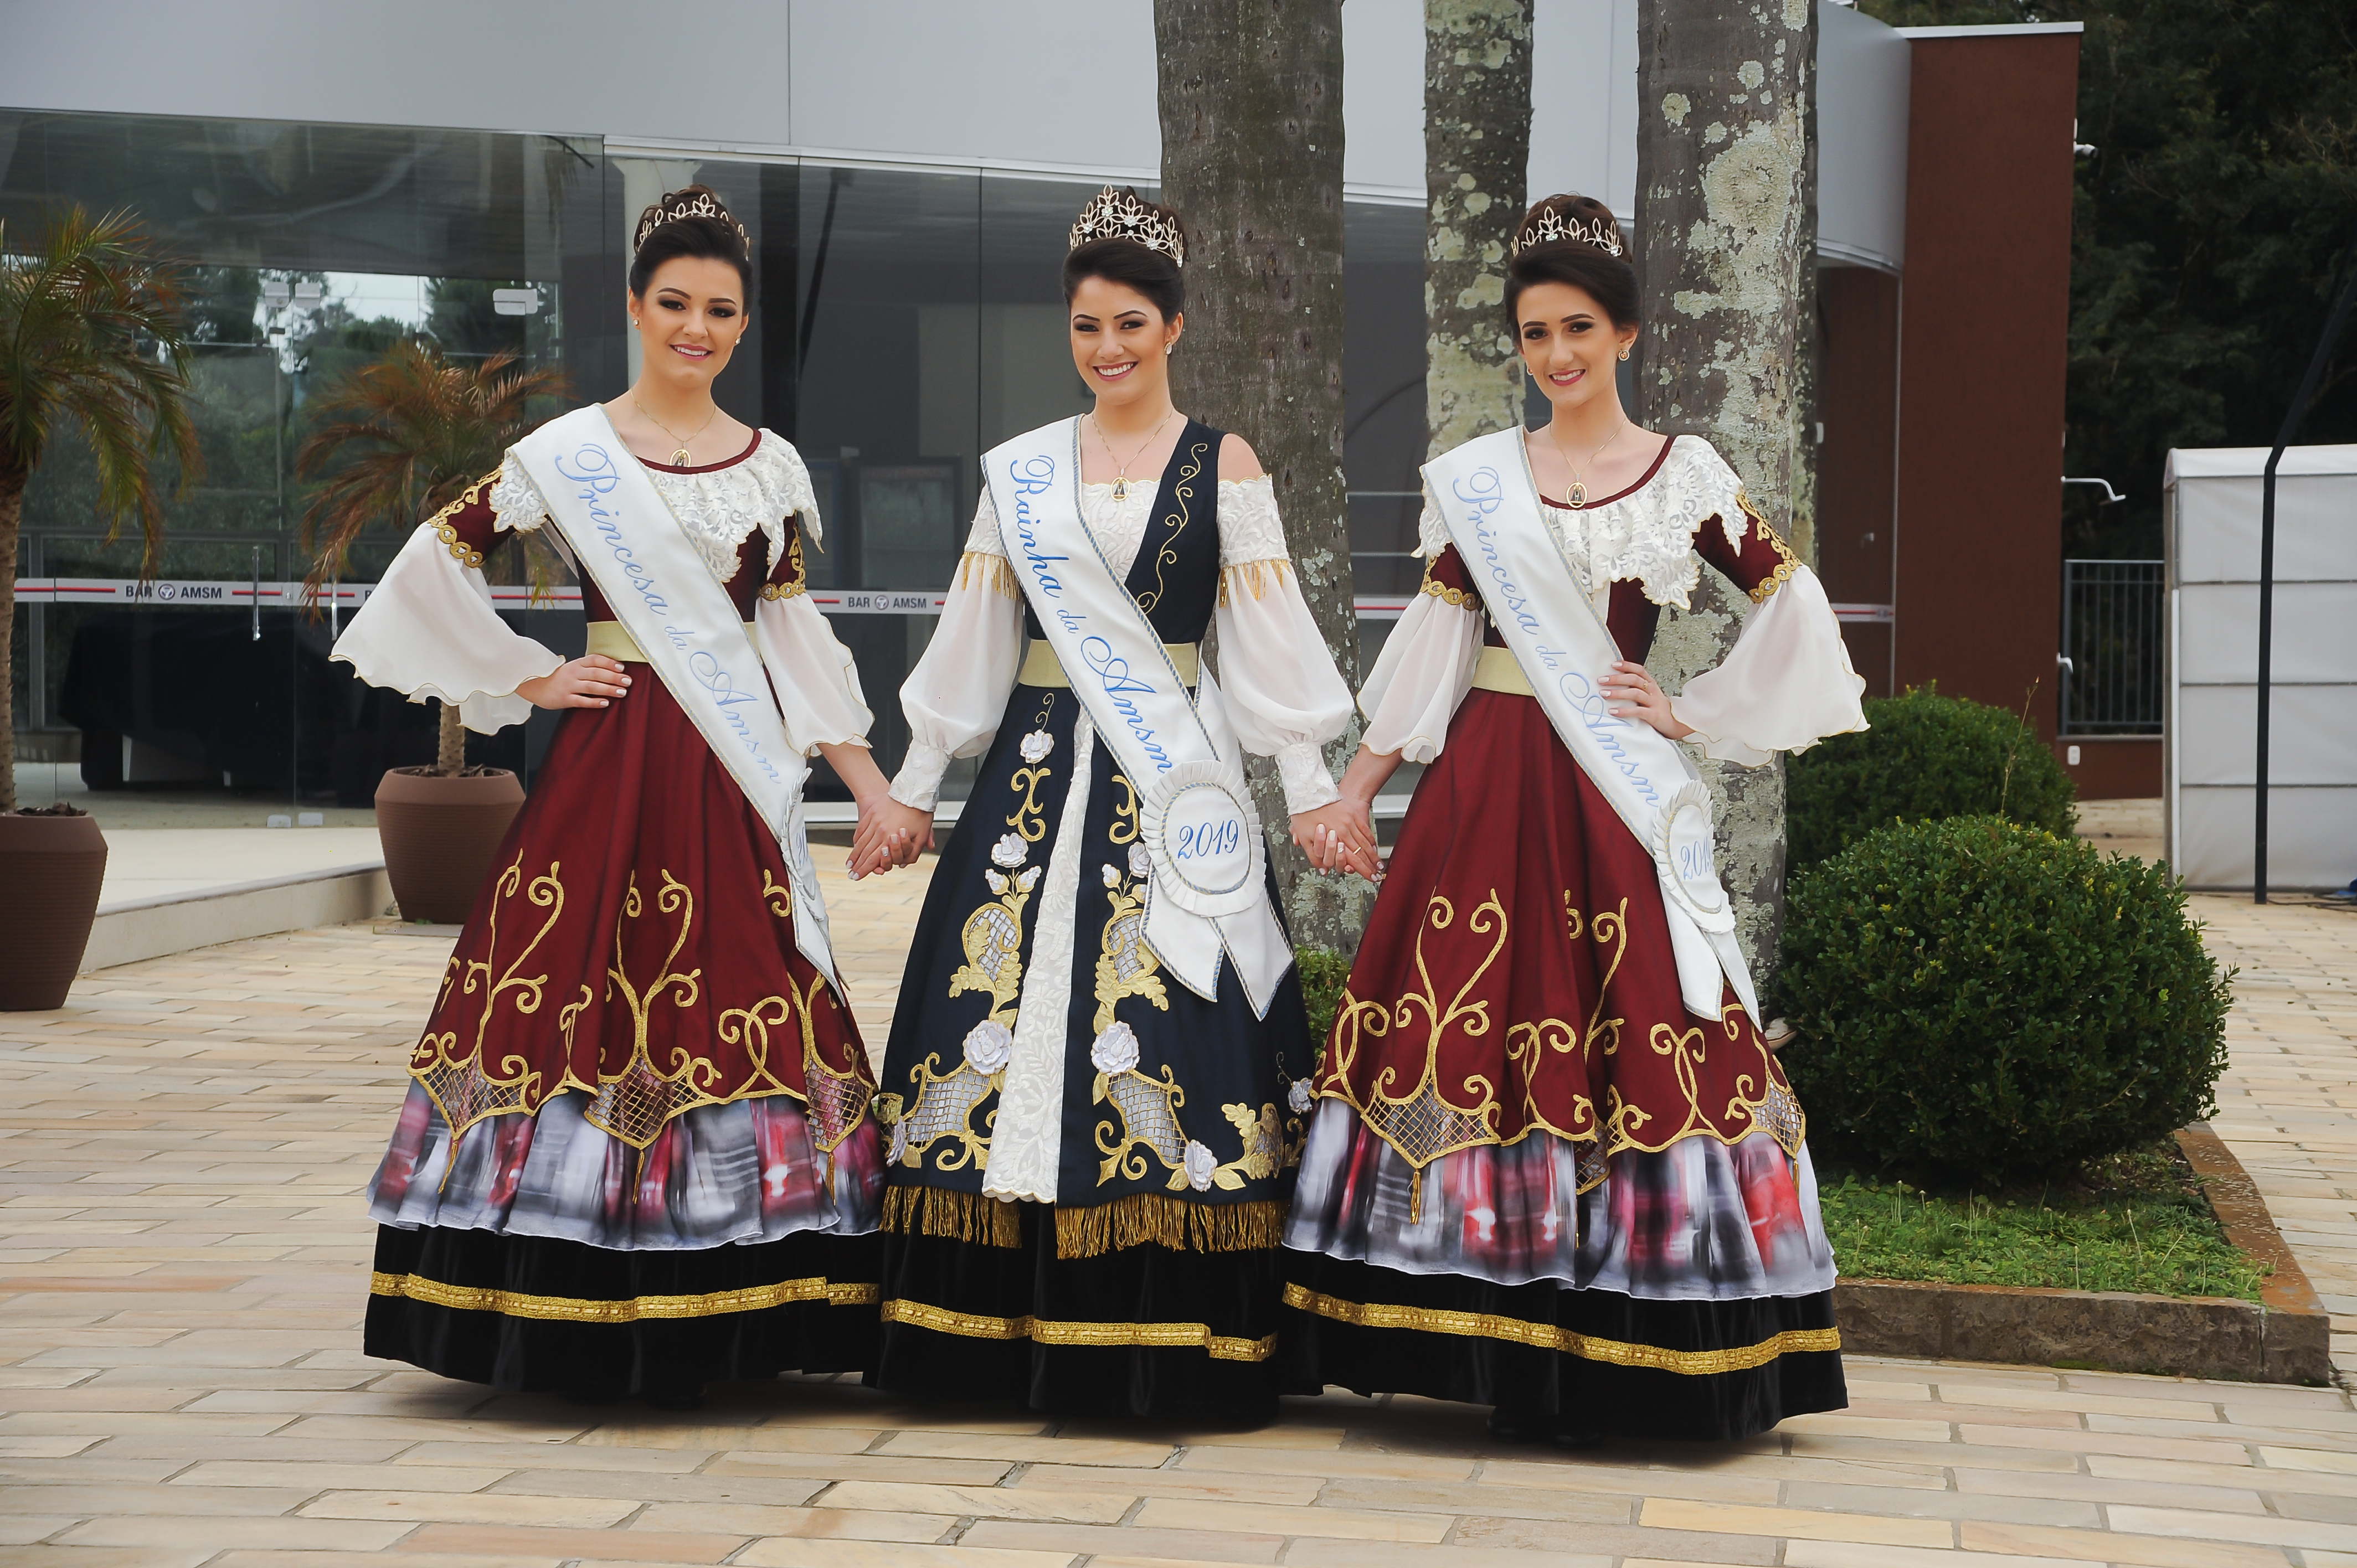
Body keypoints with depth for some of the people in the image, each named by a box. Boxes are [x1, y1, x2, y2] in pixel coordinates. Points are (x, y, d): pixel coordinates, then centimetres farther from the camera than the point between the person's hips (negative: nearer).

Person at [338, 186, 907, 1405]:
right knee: (596, 996, -6)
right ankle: (590, 1334, 0)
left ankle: (710, 1327, 6)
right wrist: (528, 679, -1)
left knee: (745, 1006, -1)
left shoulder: (773, 468, 12)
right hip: (613, 764, -3)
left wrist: (868, 780, 11)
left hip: (735, 779, 4)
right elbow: (431, 567, 2)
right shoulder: (569, 453, 1)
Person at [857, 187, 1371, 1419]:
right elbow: (972, 631, 14)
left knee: (1167, 1027, -8)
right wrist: (915, 783, 14)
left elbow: (1269, 635, 1)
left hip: (1174, 785, -3)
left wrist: (1312, 786, -3)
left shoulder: (1223, 466, 4)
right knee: (1006, 1001, -1)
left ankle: (1165, 1344, -1)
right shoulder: (1022, 470, 11)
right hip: (1039, 773, 3)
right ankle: (1003, 1329, 7)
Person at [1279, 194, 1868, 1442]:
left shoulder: (1687, 477, 3)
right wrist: (1357, 783, 5)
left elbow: (1791, 613, 8)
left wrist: (1696, 714, 2)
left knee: (1631, 1034, -5)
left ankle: (1621, 1362, 2)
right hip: (1484, 787, 2)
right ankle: (1494, 1334, 7)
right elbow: (1432, 640, 10)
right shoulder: (1475, 480, 8)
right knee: (1466, 1025, -1)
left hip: (1615, 792, -2)